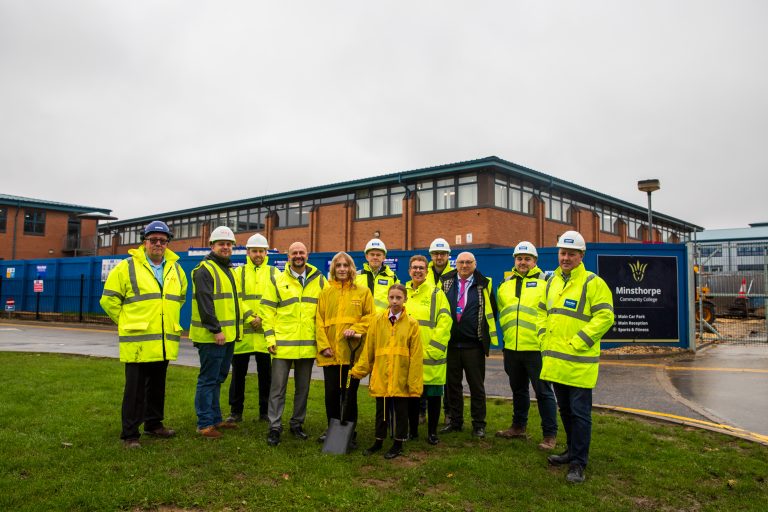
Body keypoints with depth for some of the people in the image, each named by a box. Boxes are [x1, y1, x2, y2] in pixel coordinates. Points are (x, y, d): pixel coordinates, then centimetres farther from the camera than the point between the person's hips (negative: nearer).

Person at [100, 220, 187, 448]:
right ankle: (130, 434, 10)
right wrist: (128, 322, 0)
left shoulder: (175, 269, 10)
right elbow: (109, 299, -2)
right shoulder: (127, 267, -6)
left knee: (157, 386, 16)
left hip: (164, 342, 5)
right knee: (135, 389, 0)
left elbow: (180, 297, 26)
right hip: (137, 341, -5)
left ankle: (154, 424, 31)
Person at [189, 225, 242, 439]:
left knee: (218, 378, 16)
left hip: (227, 335, 9)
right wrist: (216, 329, -22)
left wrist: (234, 329, 20)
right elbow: (204, 302, -19)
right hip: (212, 335, -9)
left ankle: (215, 418, 26)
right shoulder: (205, 269, -11)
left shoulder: (228, 269, 18)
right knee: (208, 379, -3)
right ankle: (205, 423, 5)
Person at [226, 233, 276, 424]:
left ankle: (265, 411, 19)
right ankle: (236, 411, 20)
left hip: (266, 332, 0)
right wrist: (250, 318, -14)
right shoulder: (238, 272, 8)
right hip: (242, 331, 0)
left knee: (266, 373, 7)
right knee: (238, 372, 7)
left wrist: (262, 318, -14)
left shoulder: (274, 273, 8)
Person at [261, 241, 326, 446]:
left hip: (308, 345, 2)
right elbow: (268, 309, 1)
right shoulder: (278, 280, 1)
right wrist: (270, 337, -6)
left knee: (303, 388, 12)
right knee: (278, 387, 2)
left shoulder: (319, 280, 5)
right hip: (282, 344, -2)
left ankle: (297, 424, 26)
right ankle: (275, 427, 11)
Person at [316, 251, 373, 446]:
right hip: (330, 353, 2)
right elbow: (319, 321, 4)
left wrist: (356, 329, -15)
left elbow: (370, 317, 1)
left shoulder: (363, 292, 4)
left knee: (350, 394, 5)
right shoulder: (326, 292, 8)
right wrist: (323, 345, -5)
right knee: (331, 393, 7)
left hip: (352, 352, -1)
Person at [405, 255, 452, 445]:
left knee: (433, 395, 5)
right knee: (411, 394, 11)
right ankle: (412, 431, 25)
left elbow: (445, 323, -8)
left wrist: (433, 348, -13)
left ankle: (432, 432, 19)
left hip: (431, 356, -3)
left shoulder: (436, 293, -3)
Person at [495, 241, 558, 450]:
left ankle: (550, 434, 10)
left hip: (536, 347, -6)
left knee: (543, 391, 0)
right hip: (512, 347, 6)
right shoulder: (505, 285, 12)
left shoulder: (545, 283, -4)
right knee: (518, 389, 19)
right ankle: (518, 427, 33)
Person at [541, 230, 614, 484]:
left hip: (579, 362, -7)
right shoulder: (553, 281, 12)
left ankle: (578, 463, 10)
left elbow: (605, 317, -15)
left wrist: (576, 344, -18)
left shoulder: (593, 283, -9)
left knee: (580, 413, 0)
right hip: (555, 361, 7)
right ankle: (573, 450, 34)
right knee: (565, 410, 18)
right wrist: (546, 342, 8)